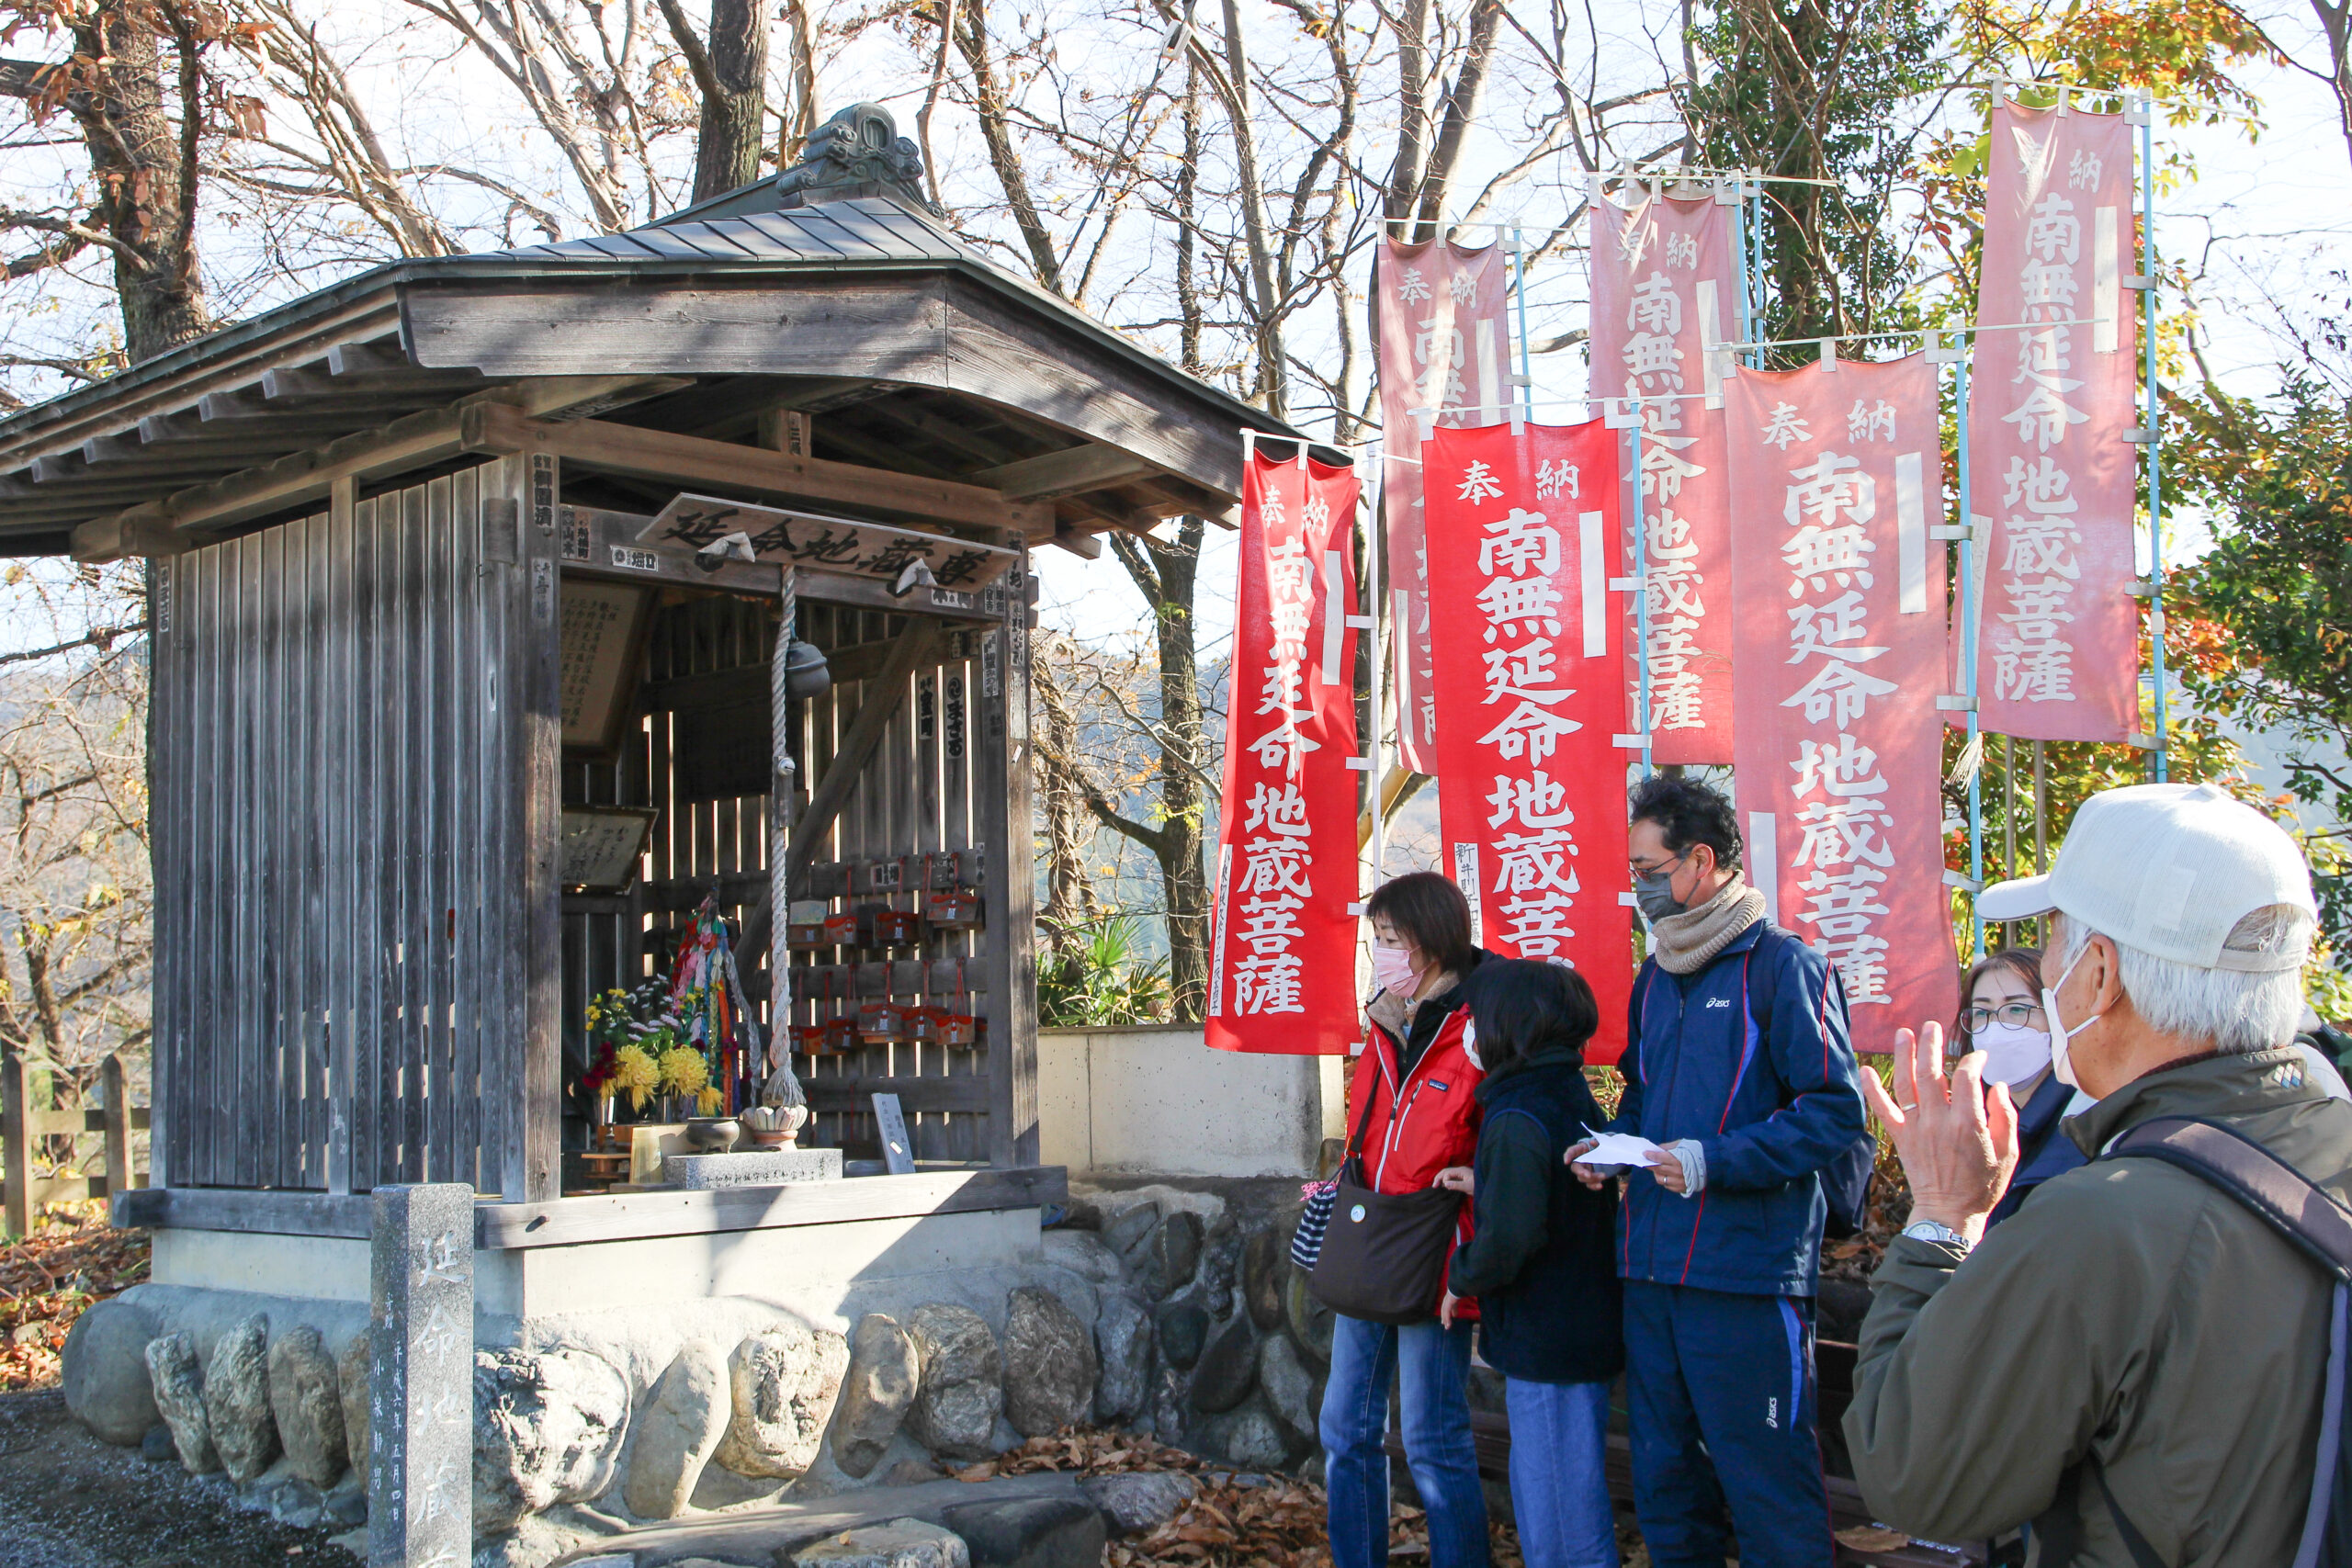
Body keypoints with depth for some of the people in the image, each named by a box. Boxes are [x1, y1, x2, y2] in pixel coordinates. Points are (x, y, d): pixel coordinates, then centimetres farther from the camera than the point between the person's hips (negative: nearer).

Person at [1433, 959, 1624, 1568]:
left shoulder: (1517, 1119, -21)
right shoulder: (1572, 1095, 7)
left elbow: (1508, 1237, -27)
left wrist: (1461, 1279, -10)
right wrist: (1486, 1185, 13)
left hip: (1546, 1348, -9)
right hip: (1587, 1329, 9)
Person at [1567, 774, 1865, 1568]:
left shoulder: (1781, 965, -8)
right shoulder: (1655, 977, 15)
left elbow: (1836, 1114, -14)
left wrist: (1713, 1163, -21)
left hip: (1747, 1271, -8)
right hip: (1650, 1267, 8)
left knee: (1767, 1483, -2)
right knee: (1663, 1481, 16)